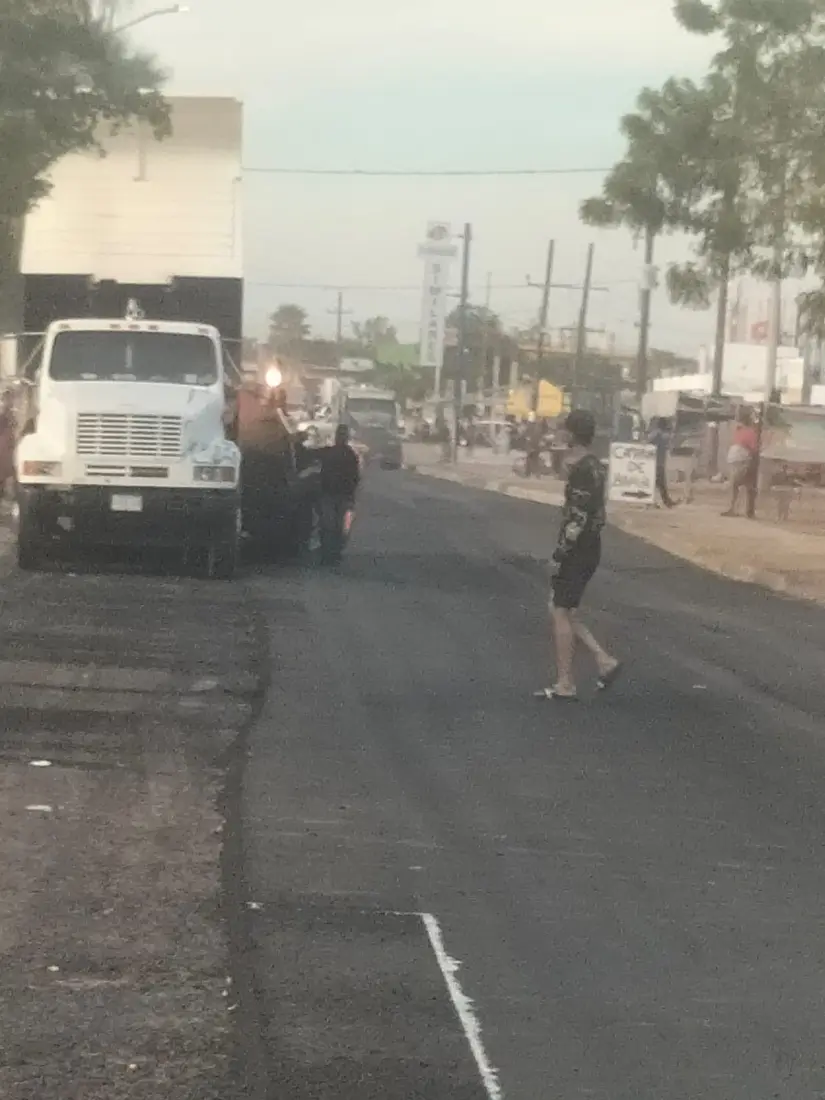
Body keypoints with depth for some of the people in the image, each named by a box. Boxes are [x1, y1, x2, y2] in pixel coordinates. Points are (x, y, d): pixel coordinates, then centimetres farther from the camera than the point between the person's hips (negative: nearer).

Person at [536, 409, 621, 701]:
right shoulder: (595, 466, 12)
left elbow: (578, 520, -22)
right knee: (560, 611, 15)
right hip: (588, 549, 10)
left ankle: (565, 685, 2)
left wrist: (559, 555, -19)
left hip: (577, 553, -10)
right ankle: (604, 661, 12)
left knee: (561, 614, -3)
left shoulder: (582, 470, -19)